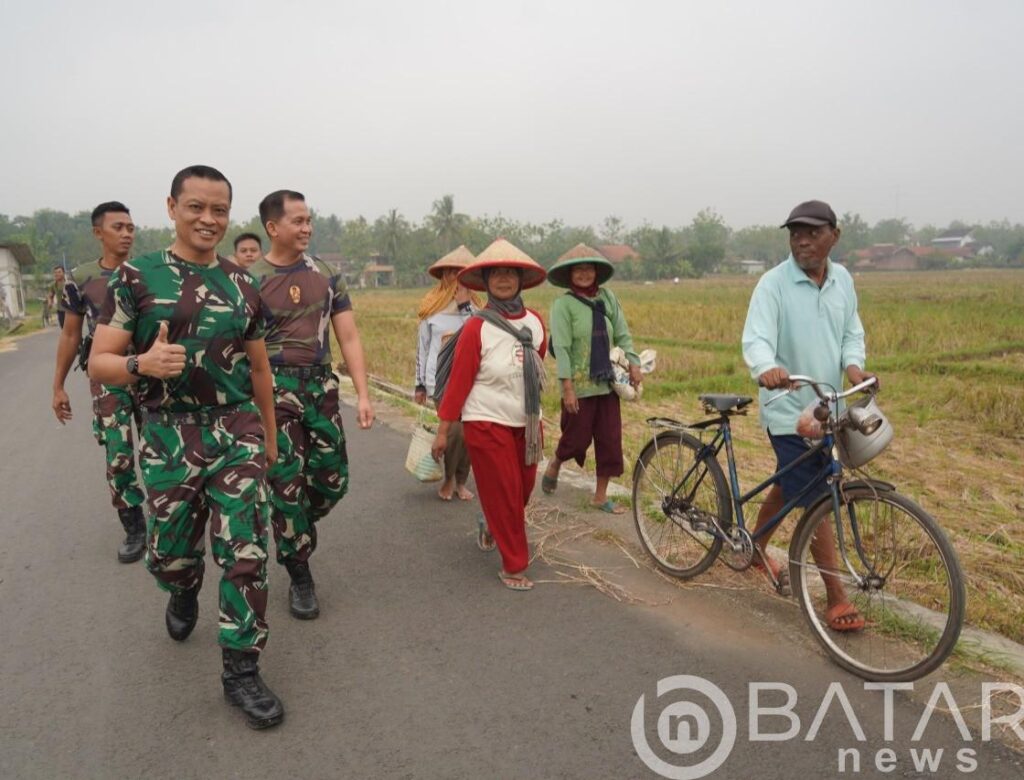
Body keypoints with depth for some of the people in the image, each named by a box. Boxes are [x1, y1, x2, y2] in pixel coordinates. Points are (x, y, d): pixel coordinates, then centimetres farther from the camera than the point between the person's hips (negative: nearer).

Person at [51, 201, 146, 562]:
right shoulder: (81, 280, 1)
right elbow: (70, 335, 8)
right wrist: (58, 386, 7)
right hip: (107, 378, 0)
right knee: (118, 458, -2)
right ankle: (134, 529, 14)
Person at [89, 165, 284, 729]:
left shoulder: (242, 286, 7)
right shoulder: (136, 276, -2)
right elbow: (99, 364, -4)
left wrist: (269, 434, 19)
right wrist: (142, 364, -26)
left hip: (237, 434, 1)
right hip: (168, 438, -1)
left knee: (245, 556, -3)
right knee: (169, 554, 14)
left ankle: (241, 671, 12)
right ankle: (184, 594, 50)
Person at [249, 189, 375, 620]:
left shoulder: (327, 275, 7)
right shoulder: (250, 280, -3)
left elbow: (349, 338, 6)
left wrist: (363, 394, -1)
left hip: (322, 385, 4)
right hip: (275, 388, -3)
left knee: (332, 480, 5)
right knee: (286, 483, -1)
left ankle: (293, 531, 37)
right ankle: (300, 578, 15)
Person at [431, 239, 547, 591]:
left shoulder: (535, 321, 2)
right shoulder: (476, 327, -12)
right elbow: (458, 380, -11)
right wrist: (443, 430, -9)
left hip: (527, 423, 5)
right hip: (487, 423, -5)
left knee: (524, 489, 15)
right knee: (503, 494, 1)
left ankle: (493, 525, 46)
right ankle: (513, 565, 18)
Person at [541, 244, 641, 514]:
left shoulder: (607, 297, 3)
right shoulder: (563, 304, -10)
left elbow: (622, 334, 8)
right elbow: (561, 347, -14)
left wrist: (633, 363, -2)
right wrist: (567, 387, -18)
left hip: (607, 383, 4)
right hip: (580, 386, -4)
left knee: (610, 441, 7)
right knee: (577, 438, 6)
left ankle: (600, 496, 23)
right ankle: (553, 466, 39)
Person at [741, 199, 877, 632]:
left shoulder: (843, 280, 6)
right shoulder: (774, 283, -14)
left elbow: (852, 333, 10)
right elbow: (756, 338, -24)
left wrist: (853, 366, -12)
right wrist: (766, 369, -46)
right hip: (789, 412, -6)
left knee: (789, 486, 21)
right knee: (817, 504, -4)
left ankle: (756, 548, 45)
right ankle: (837, 600, 8)